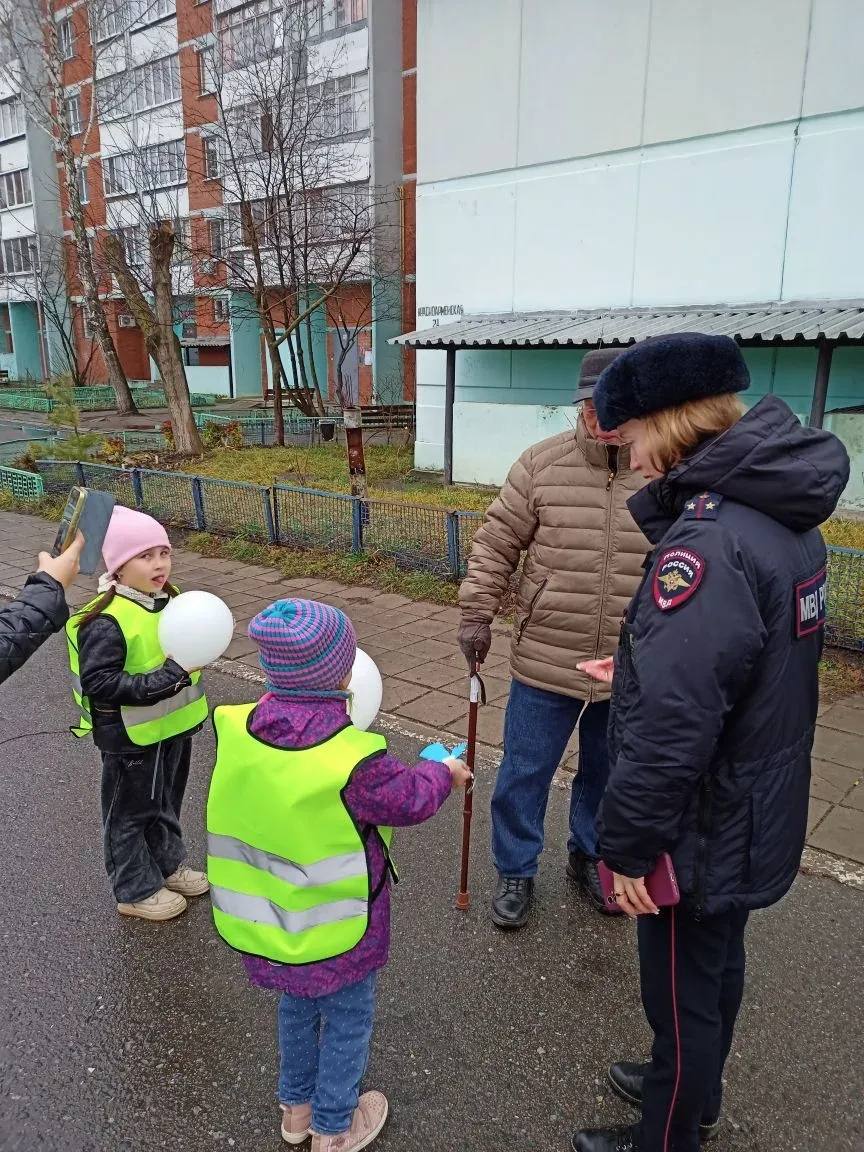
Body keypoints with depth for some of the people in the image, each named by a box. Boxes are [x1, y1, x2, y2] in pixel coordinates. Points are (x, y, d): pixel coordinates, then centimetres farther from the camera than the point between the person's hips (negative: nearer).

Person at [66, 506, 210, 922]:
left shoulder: (171, 599, -1)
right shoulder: (107, 621, -25)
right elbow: (97, 681, -27)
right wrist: (159, 682, -31)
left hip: (173, 727, 7)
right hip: (131, 737, -7)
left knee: (166, 802, 25)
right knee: (130, 813, 13)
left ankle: (168, 864, 46)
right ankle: (136, 890, 31)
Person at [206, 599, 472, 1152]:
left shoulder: (239, 729, -17)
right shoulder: (352, 758, -32)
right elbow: (409, 799, -16)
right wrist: (444, 773, 3)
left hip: (267, 919, 6)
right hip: (334, 931, -6)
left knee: (297, 1009, 30)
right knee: (348, 1020, 21)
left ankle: (296, 1106, 51)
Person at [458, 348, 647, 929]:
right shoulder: (543, 464, -7)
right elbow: (496, 543, -1)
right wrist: (477, 614, -5)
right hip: (545, 662, -1)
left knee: (607, 775, 20)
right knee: (524, 773, 10)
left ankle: (591, 856, 45)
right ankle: (516, 873, 33)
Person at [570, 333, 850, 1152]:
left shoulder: (707, 541, -31)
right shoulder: (782, 516, 0)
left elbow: (672, 729, -32)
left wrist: (628, 845, -19)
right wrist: (641, 669, 12)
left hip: (701, 829, -9)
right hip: (751, 810, 9)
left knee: (682, 992, 14)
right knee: (716, 965, 28)